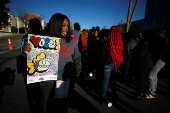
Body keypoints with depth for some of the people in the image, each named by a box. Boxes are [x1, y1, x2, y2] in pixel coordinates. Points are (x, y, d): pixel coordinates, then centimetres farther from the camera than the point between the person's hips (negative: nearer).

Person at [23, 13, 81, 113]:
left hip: (65, 80, 1)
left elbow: (77, 59, 6)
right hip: (48, 81, 0)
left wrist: (78, 73, 14)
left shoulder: (72, 41, -4)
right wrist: (28, 52, -23)